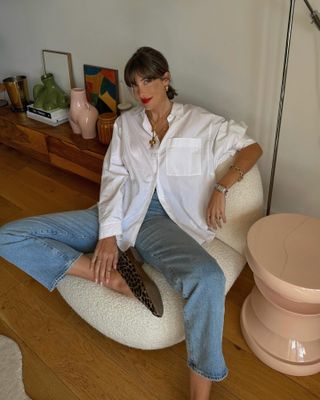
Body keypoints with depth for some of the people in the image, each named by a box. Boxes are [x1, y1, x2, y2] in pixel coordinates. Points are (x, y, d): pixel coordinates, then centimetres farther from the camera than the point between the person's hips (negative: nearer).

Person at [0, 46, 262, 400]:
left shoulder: (200, 122, 9)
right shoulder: (126, 123, 16)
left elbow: (252, 148, 11)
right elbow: (113, 177, 6)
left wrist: (221, 187, -8)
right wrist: (107, 234, -8)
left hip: (162, 221, -3)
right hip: (119, 214, 4)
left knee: (209, 278, -38)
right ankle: (112, 277, -19)